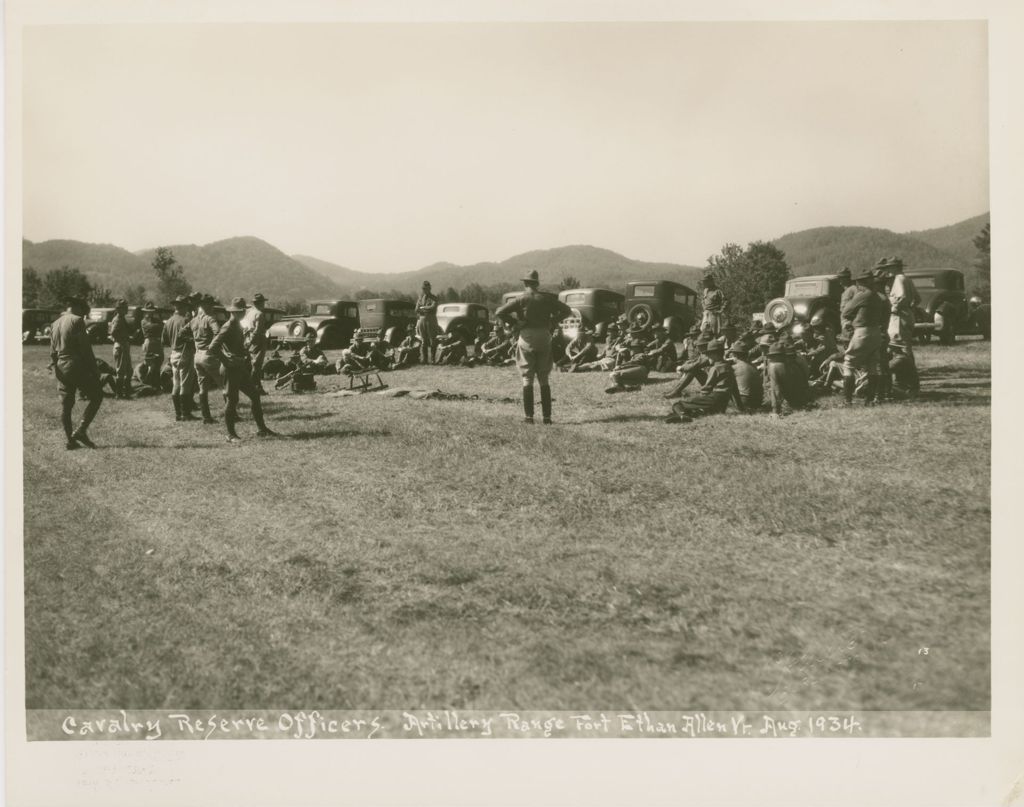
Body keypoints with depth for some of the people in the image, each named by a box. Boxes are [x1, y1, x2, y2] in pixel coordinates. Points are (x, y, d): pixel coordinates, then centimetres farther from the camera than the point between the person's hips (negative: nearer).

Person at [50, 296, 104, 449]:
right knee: (96, 396, 3)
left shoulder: (55, 324, 16)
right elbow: (85, 347, -12)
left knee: (66, 405, 8)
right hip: (77, 366, -8)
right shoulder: (77, 321, -8)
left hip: (61, 368, 8)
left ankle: (69, 440, 9)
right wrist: (94, 368, -9)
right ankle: (80, 430, -6)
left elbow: (52, 351, 17)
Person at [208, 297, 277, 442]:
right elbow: (213, 347, -24)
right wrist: (226, 362, -19)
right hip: (232, 370, -10)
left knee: (254, 395, 11)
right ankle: (231, 434, 5)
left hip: (241, 370, 10)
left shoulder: (238, 326, 14)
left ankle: (261, 429, 18)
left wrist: (247, 363, 16)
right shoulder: (228, 327, -16)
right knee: (232, 401, -3)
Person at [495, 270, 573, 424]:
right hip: (544, 337, 2)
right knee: (544, 379, 8)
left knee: (527, 379, 3)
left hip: (527, 337, -2)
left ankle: (528, 416, -3)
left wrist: (511, 322, 6)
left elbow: (499, 313, -8)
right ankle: (546, 416, 4)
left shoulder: (521, 299, -3)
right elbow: (567, 310, 10)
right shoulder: (546, 298, 4)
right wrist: (552, 321, 12)